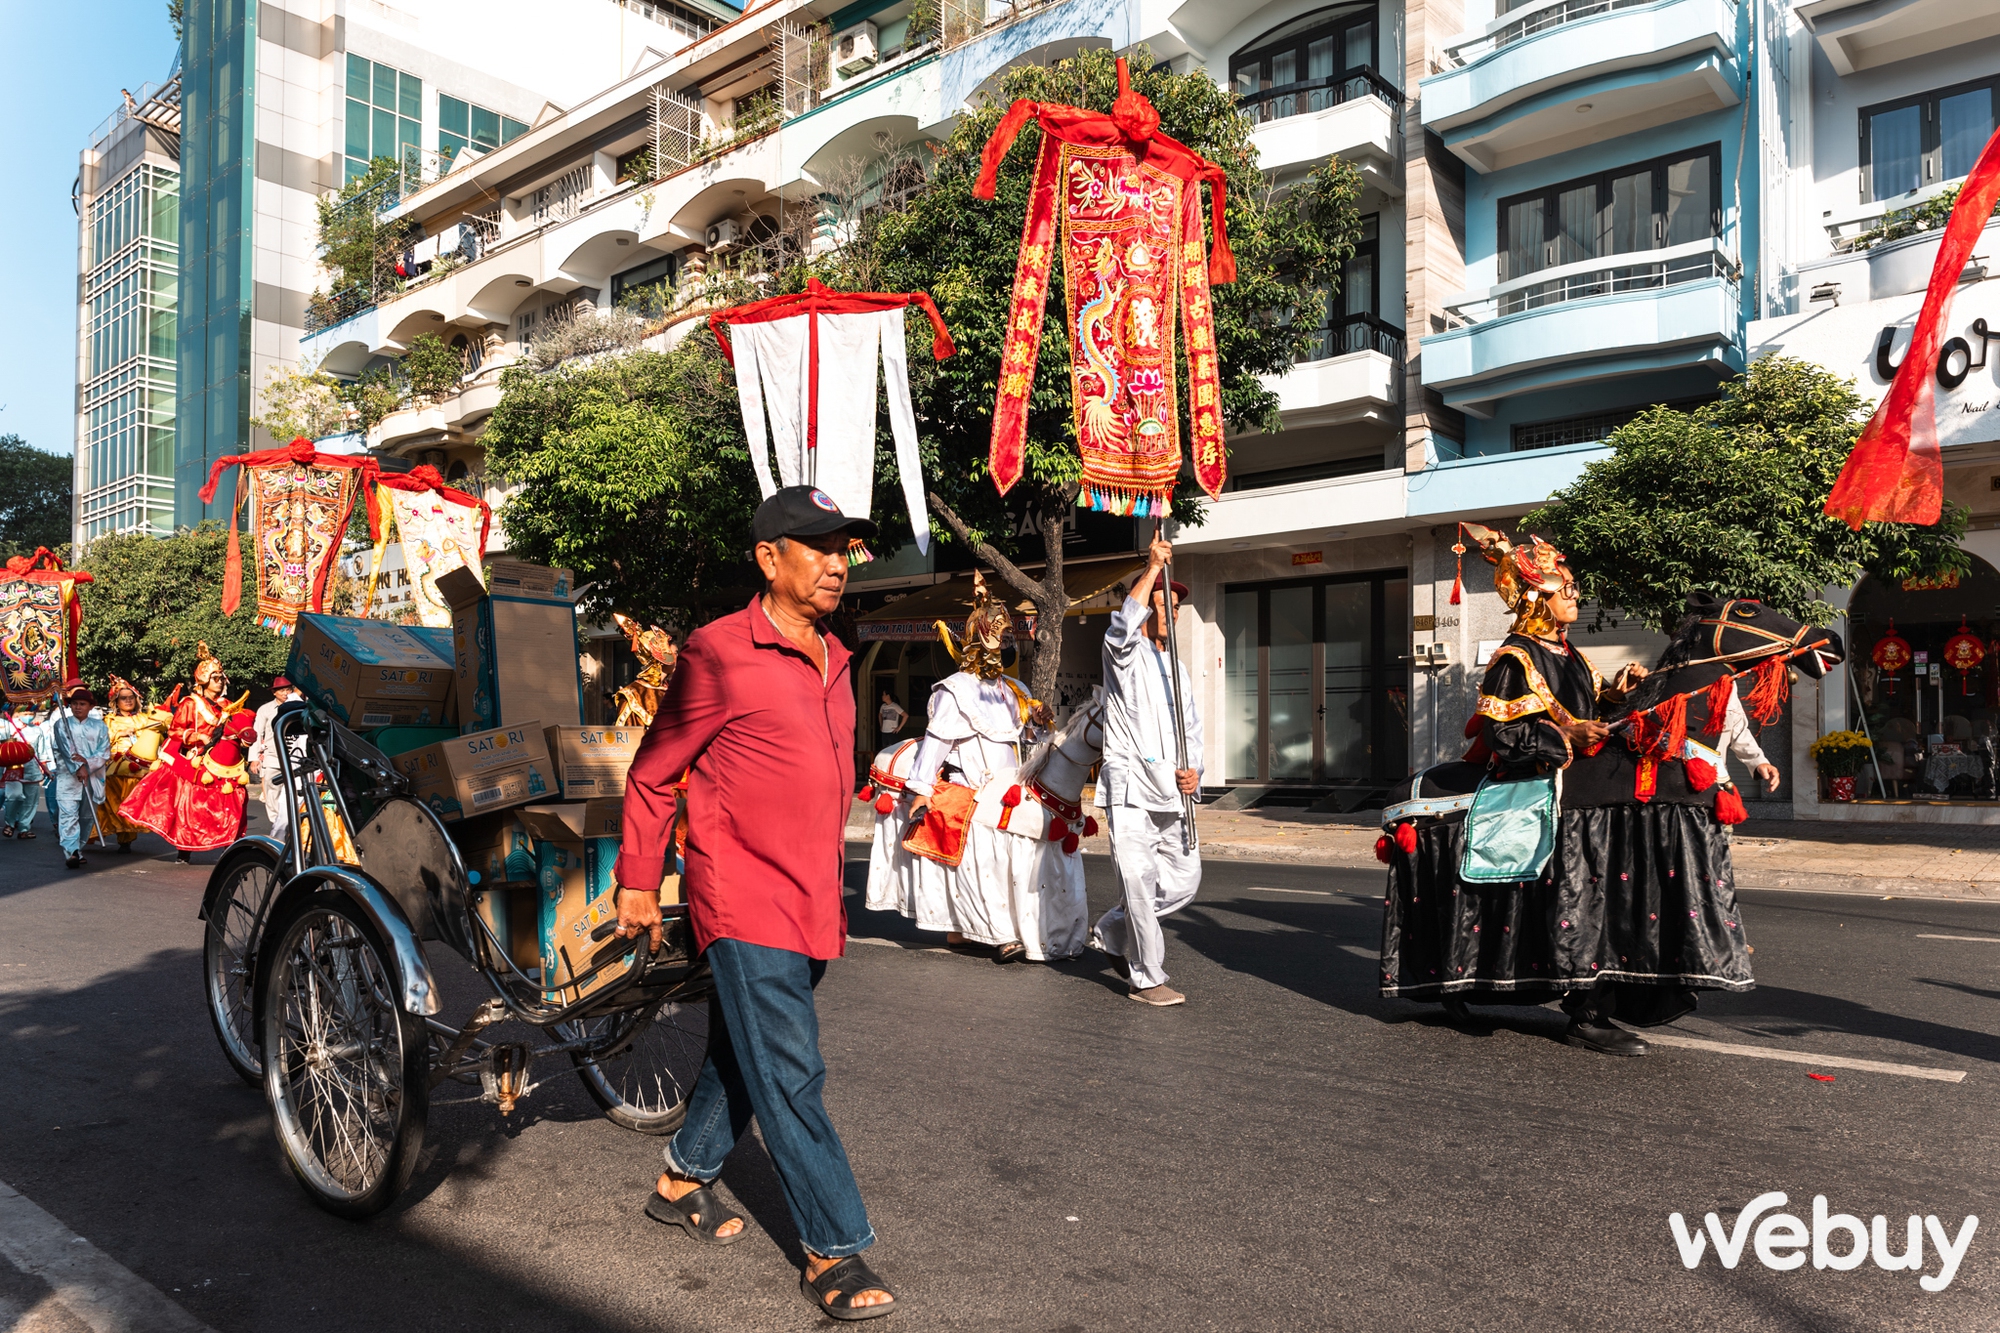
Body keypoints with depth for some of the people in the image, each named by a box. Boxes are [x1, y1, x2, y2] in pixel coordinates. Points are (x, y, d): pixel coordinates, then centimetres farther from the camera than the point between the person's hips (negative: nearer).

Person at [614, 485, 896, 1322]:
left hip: (812, 907, 8)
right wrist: (638, 882, -2)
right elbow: (653, 774, -4)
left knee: (742, 1057, 21)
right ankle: (833, 1254, 8)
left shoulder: (832, 663, 11)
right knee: (790, 1079, -4)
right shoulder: (720, 653, -12)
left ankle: (683, 1181, 41)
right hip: (745, 904, -8)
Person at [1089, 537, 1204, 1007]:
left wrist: (1193, 770, 4)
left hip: (1171, 791, 7)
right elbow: (1123, 625, -22)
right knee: (1140, 883, -7)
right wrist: (1153, 569, -20)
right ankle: (1147, 979, 5)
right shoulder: (1125, 654, 2)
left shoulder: (1178, 668, 23)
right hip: (1130, 787, -7)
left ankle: (1110, 932, 27)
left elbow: (1192, 728, 23)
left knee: (1184, 878, 8)